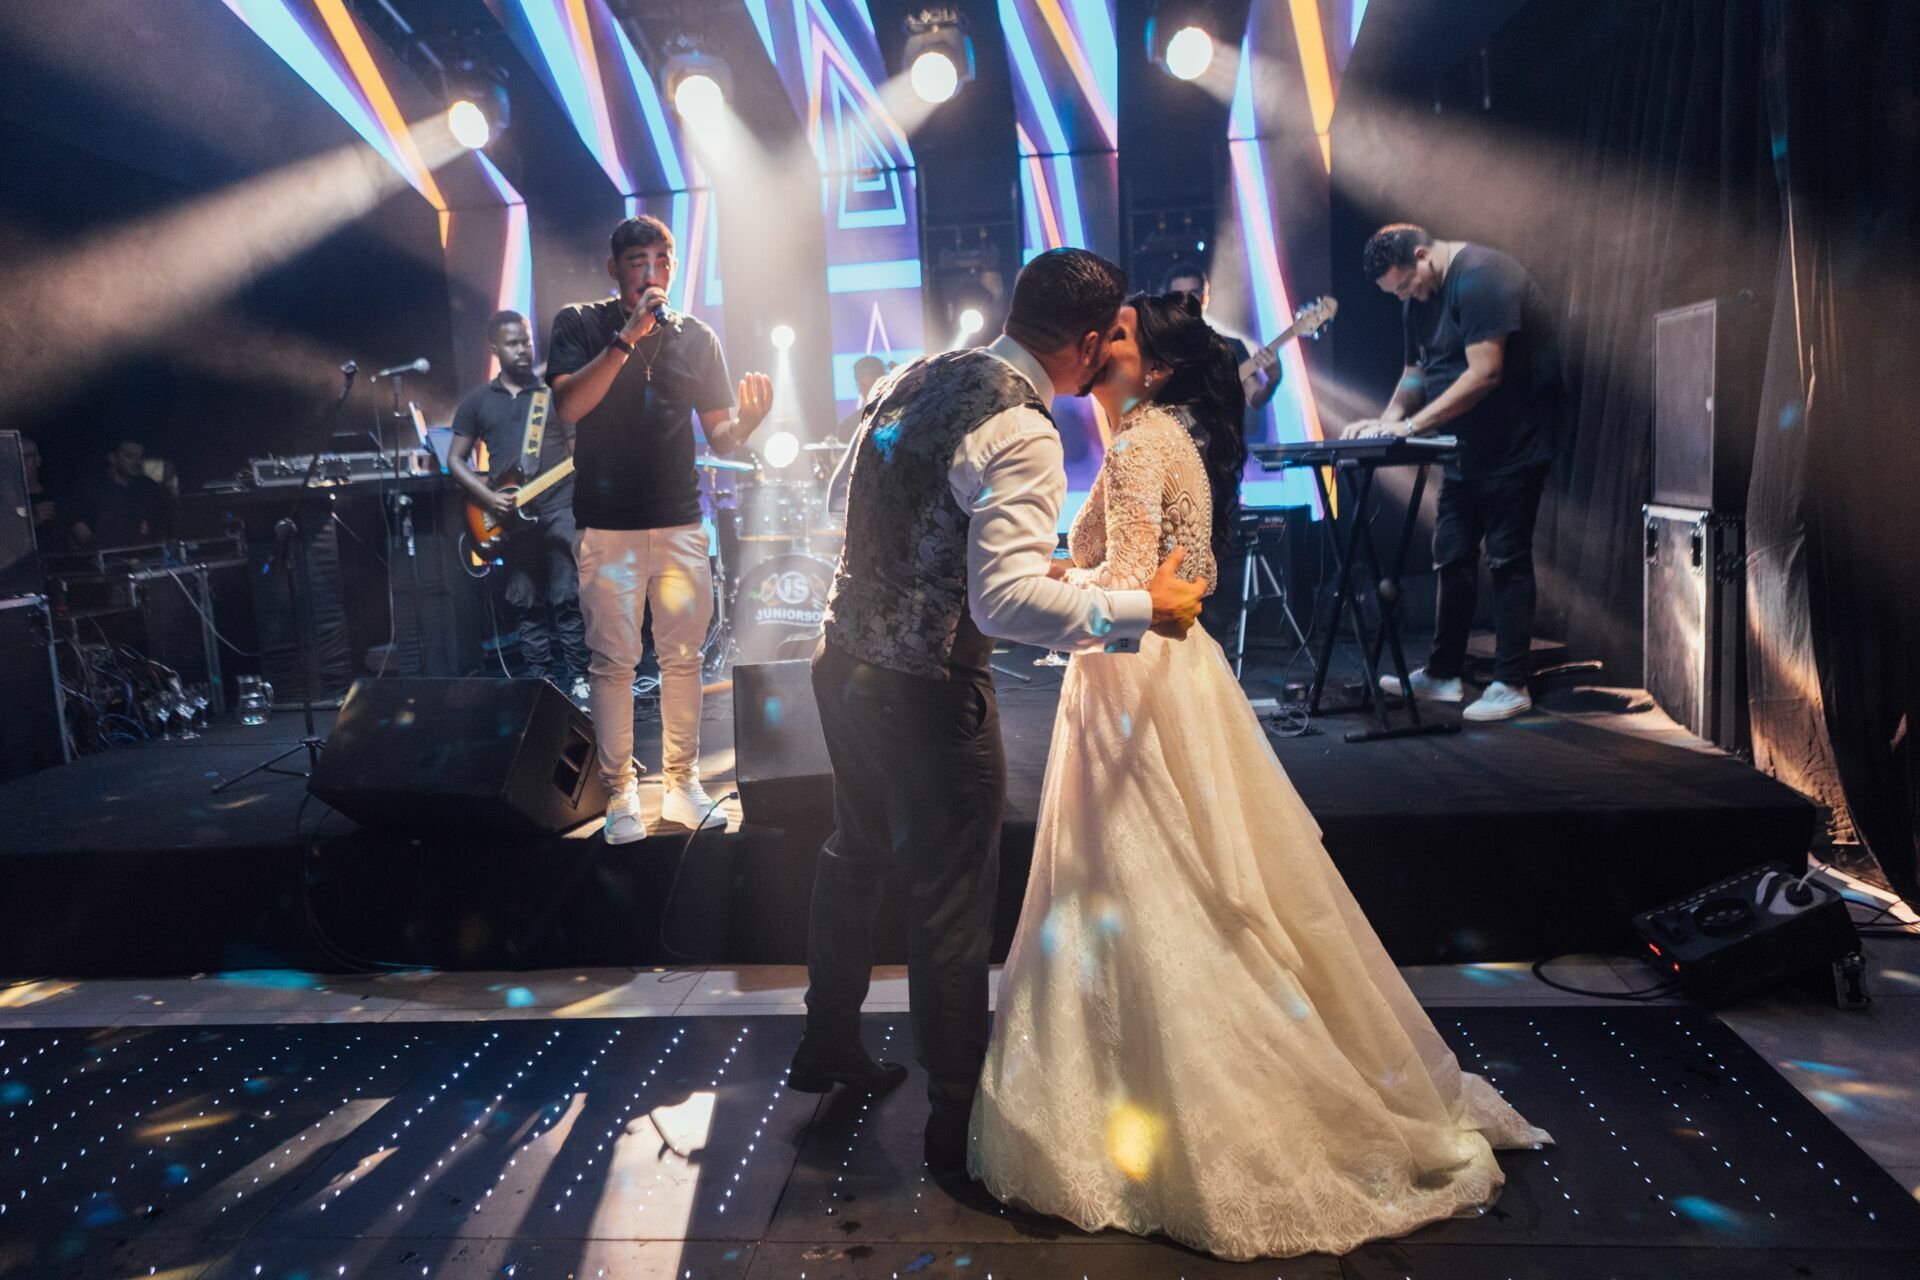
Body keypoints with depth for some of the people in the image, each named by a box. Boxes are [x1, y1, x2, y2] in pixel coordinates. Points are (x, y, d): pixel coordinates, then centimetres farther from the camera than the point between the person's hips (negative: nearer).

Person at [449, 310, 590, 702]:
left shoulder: (557, 393, 9)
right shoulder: (477, 401, 11)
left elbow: (580, 448, 7)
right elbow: (455, 458, 11)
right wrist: (488, 497, -5)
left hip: (559, 505, -2)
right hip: (509, 514, 2)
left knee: (567, 597, -6)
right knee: (526, 604, 5)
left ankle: (577, 680, -1)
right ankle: (541, 681, 13)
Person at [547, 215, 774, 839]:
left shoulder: (696, 337, 9)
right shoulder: (579, 325, 3)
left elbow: (718, 435, 8)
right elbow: (570, 405, -14)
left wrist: (749, 418, -15)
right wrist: (629, 336, -18)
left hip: (681, 524, 3)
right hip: (607, 526, -2)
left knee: (683, 657, 5)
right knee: (613, 661, -1)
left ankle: (682, 782, 17)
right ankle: (620, 792, 10)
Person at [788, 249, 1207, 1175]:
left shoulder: (912, 379, 6)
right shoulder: (1021, 434, -21)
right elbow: (1005, 602, -31)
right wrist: (1139, 608, -22)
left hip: (844, 658, 9)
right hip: (926, 692, -9)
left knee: (855, 854, 26)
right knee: (950, 906, 7)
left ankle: (827, 1047, 46)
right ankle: (956, 1118, 26)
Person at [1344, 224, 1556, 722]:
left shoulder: (1479, 278, -20)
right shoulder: (1419, 298, 10)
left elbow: (1485, 372, -26)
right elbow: (1415, 372, 16)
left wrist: (1412, 424, -24)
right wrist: (1385, 420, -2)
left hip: (1511, 449, -9)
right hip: (1464, 452, 9)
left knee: (1507, 562, -5)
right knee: (1451, 560, 11)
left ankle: (1511, 685, 3)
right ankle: (1443, 673, 19)